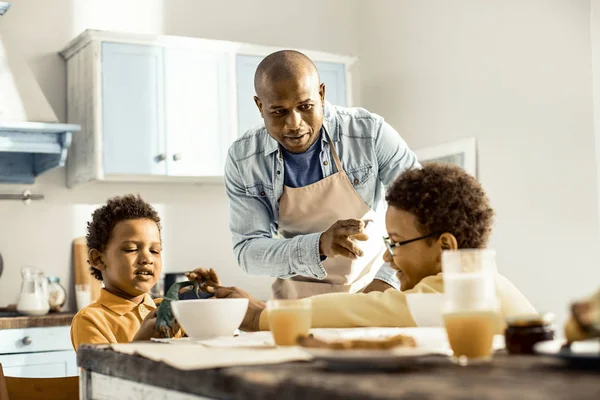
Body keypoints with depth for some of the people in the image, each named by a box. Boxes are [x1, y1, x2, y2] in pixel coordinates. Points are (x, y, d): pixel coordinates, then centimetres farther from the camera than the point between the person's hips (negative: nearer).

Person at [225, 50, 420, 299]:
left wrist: (387, 279, -25)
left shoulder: (370, 133, -15)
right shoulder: (242, 160, -11)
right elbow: (247, 251, -12)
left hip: (370, 284, 0)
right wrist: (320, 245, -29)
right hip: (300, 296, 0)